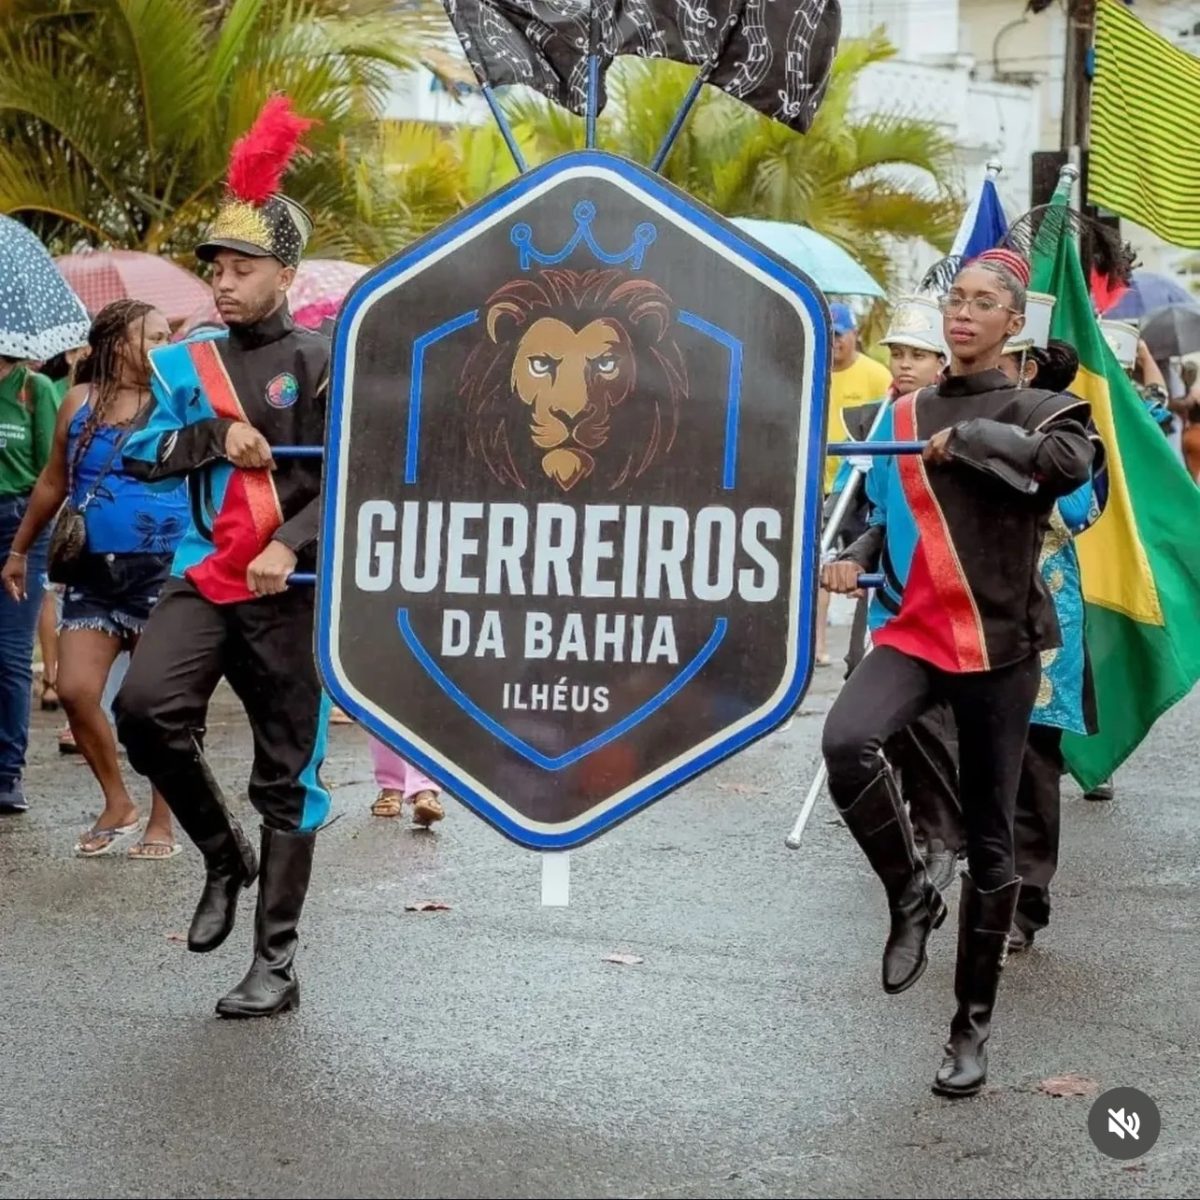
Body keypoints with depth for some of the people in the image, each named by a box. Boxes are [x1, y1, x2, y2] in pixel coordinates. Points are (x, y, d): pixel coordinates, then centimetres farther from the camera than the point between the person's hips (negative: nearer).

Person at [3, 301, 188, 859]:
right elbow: (54, 481, 17)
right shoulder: (80, 401, 7)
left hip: (161, 570, -2)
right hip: (93, 570, 2)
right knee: (75, 689, -7)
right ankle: (118, 804, 13)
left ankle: (162, 825, 10)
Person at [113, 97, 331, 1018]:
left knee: (287, 773, 2)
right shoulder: (187, 363, 10)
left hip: (291, 589, -3)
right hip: (207, 576, 3)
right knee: (144, 707, -20)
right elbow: (140, 453, 2)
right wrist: (219, 434, -13)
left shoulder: (321, 360, -2)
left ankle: (277, 964, 9)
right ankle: (223, 854, 6)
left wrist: (291, 547, -20)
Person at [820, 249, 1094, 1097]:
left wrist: (966, 434, -19)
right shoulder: (907, 413, 9)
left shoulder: (1030, 408, -3)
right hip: (914, 634, 3)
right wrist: (857, 558, 4)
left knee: (990, 842, 4)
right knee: (847, 742, -29)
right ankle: (911, 896, -4)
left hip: (997, 645, -2)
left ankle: (974, 1024, 19)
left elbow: (1072, 462, -28)